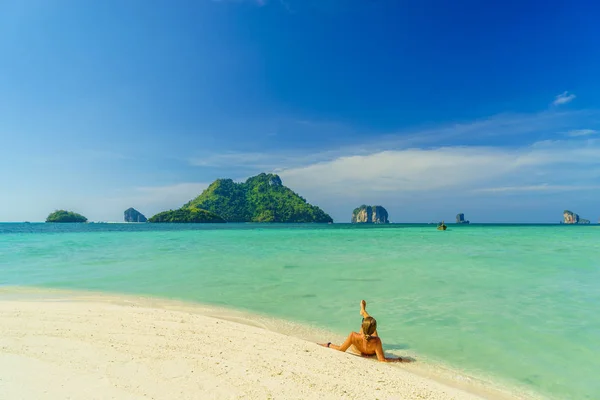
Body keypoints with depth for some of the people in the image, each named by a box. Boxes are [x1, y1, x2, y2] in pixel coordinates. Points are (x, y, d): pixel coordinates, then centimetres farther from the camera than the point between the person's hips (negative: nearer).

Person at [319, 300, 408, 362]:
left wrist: (328, 345, -17)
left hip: (359, 350, 0)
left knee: (367, 324, 24)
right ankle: (363, 311, 58)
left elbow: (341, 349, -32)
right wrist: (399, 359, -37)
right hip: (373, 352, 0)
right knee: (371, 325, 24)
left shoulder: (354, 336, -45)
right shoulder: (376, 341, -47)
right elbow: (382, 359, -43)